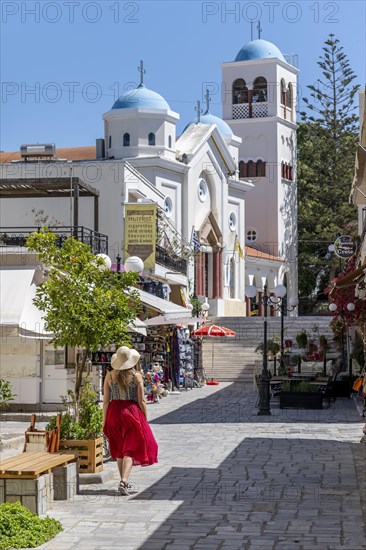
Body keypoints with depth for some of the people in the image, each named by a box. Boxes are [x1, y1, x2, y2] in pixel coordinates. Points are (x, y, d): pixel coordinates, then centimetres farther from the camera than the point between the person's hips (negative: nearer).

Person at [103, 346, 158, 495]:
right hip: (132, 412, -3)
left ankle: (124, 481, 25)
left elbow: (106, 400, 1)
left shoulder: (109, 375, 0)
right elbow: (141, 401, -6)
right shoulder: (136, 376, -6)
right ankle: (124, 481, -16)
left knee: (119, 448, 17)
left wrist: (104, 421, 8)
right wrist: (145, 420, 4)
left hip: (114, 412, 3)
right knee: (130, 449, 1)